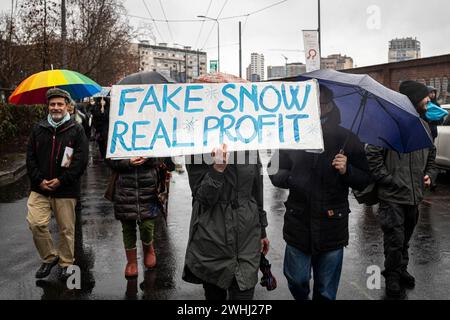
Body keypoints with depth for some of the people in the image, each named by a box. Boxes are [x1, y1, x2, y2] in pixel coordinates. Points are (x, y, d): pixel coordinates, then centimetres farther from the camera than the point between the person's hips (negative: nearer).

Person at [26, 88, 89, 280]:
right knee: (35, 223, -8)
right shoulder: (38, 130, 10)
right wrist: (39, 180, -6)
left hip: (66, 190, -3)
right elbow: (30, 158, 9)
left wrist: (61, 180, -13)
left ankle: (66, 264, 23)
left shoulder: (76, 130, -1)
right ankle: (49, 258, 15)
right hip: (40, 188, 3)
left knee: (66, 229, 5)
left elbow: (81, 160, -7)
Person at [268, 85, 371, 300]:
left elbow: (364, 180, 2)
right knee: (296, 281, 10)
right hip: (298, 224, 1)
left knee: (326, 292, 10)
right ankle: (302, 299, 42)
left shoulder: (346, 139, 0)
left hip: (332, 227, -1)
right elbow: (275, 173, 5)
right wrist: (291, 179, -14)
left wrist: (346, 171, -17)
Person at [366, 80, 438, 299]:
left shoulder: (423, 126, 11)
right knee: (395, 241, 0)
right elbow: (372, 155, -16)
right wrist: (388, 180, -17)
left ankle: (401, 271, 40)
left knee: (405, 239, 21)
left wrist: (430, 174, 7)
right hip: (393, 197, -7)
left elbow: (431, 154, 24)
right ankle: (392, 279, 19)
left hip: (414, 196, 7)